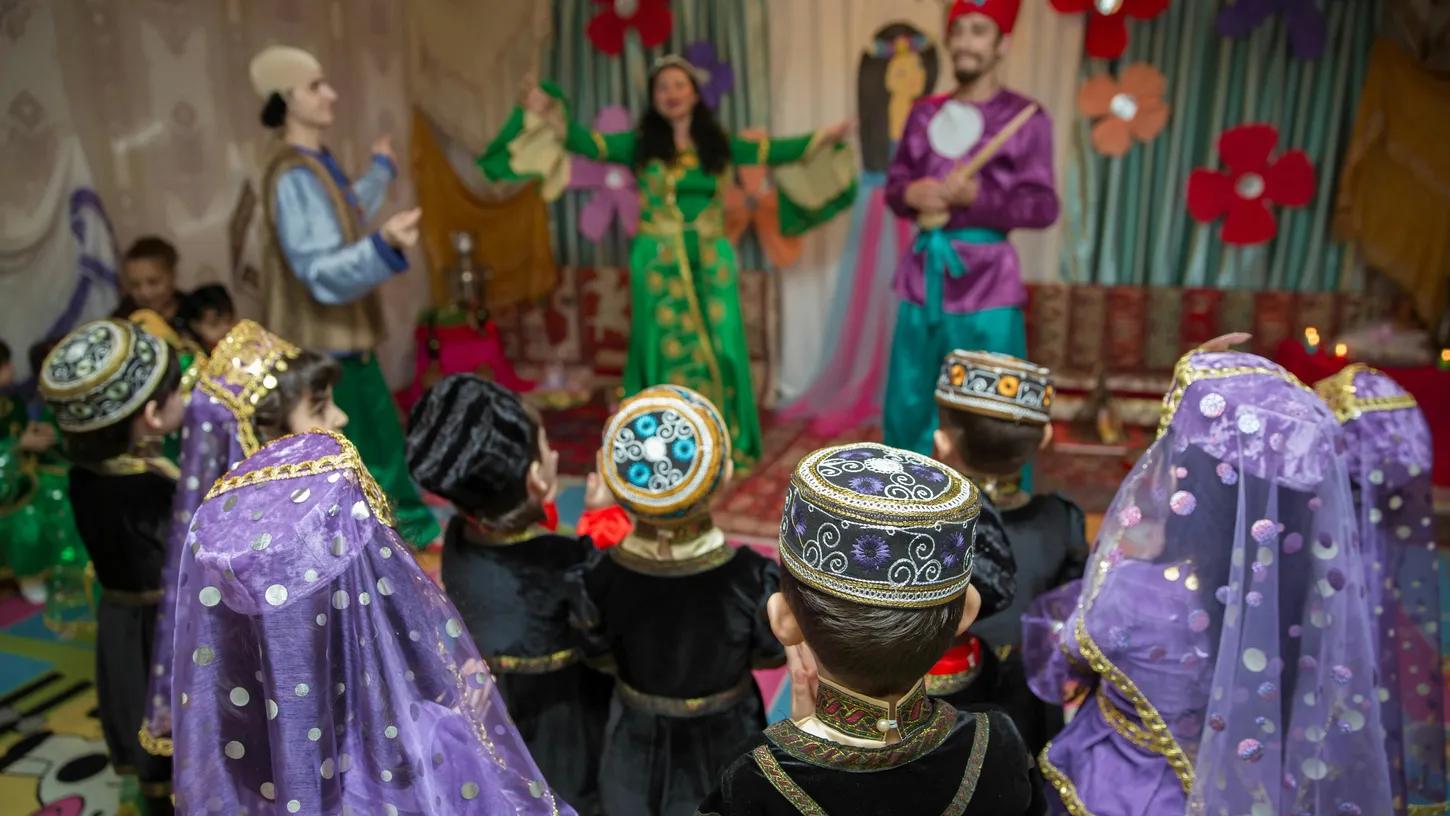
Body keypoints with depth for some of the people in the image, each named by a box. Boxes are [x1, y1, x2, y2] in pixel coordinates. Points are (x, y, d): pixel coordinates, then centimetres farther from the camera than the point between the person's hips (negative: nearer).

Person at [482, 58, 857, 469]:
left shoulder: (719, 143, 8)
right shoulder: (639, 143, 2)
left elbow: (774, 151, 9)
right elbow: (587, 142, -7)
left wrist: (823, 138, 5)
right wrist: (549, 115, -20)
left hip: (712, 261, 2)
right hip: (659, 262, -2)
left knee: (718, 350, 2)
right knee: (666, 350, 2)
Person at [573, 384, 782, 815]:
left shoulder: (598, 581, -30)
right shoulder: (753, 581, -32)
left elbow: (598, 654, -9)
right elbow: (772, 654, -12)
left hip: (636, 748, 1)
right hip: (723, 745, 0)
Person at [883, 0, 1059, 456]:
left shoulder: (1024, 117, -2)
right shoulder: (925, 114, 12)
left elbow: (1043, 207, -6)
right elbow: (893, 185, 15)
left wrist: (977, 197, -19)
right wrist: (911, 194, -8)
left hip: (986, 281, -4)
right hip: (923, 275, 5)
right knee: (907, 409, 11)